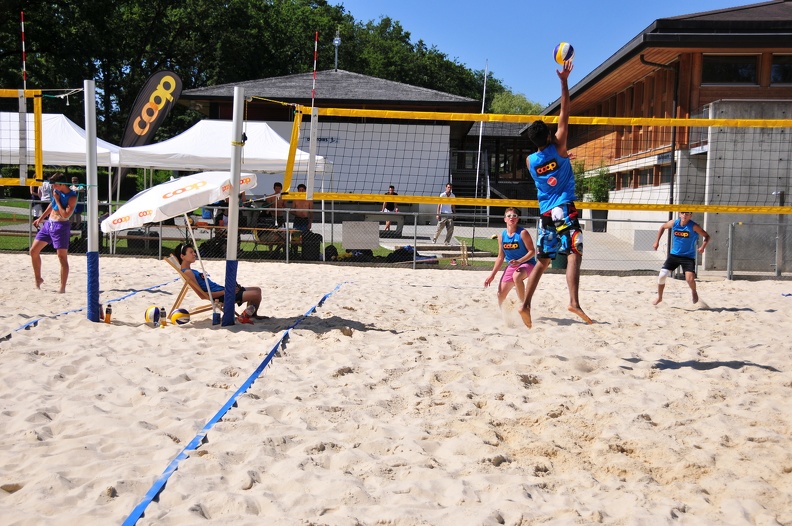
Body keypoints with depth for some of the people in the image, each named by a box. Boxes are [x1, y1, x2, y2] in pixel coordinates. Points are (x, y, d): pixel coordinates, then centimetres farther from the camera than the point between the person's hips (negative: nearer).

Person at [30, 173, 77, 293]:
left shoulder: (72, 197, -15)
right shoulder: (57, 191, 6)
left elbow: (66, 215, -23)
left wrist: (57, 200, -19)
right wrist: (41, 218, 27)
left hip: (61, 226, -8)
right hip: (49, 224, 8)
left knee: (62, 257, -6)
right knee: (33, 250, 8)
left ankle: (63, 288, -2)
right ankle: (38, 279, 25)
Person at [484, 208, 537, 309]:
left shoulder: (522, 233, -14)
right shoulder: (502, 235, 1)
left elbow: (532, 251, -15)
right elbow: (500, 257, 8)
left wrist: (519, 261, -30)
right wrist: (492, 275, 6)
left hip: (527, 263, -6)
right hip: (511, 265, 6)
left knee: (516, 276, -40)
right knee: (500, 295, 2)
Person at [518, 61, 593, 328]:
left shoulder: (531, 161, 6)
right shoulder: (558, 148, -5)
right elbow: (564, 114, -2)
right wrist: (564, 81, 1)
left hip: (545, 215, 5)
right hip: (565, 211, -5)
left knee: (542, 261, 10)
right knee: (574, 255, -11)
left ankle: (526, 305, 3)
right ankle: (574, 302, -27)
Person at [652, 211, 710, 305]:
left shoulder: (694, 226, -16)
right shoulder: (674, 223, -6)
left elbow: (706, 236, -8)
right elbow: (663, 227, 14)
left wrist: (703, 247, -27)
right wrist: (657, 241, 8)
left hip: (688, 257, -3)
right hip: (674, 255, 3)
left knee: (690, 279, -19)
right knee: (662, 276, -3)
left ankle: (694, 292, 17)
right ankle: (659, 297, 20)